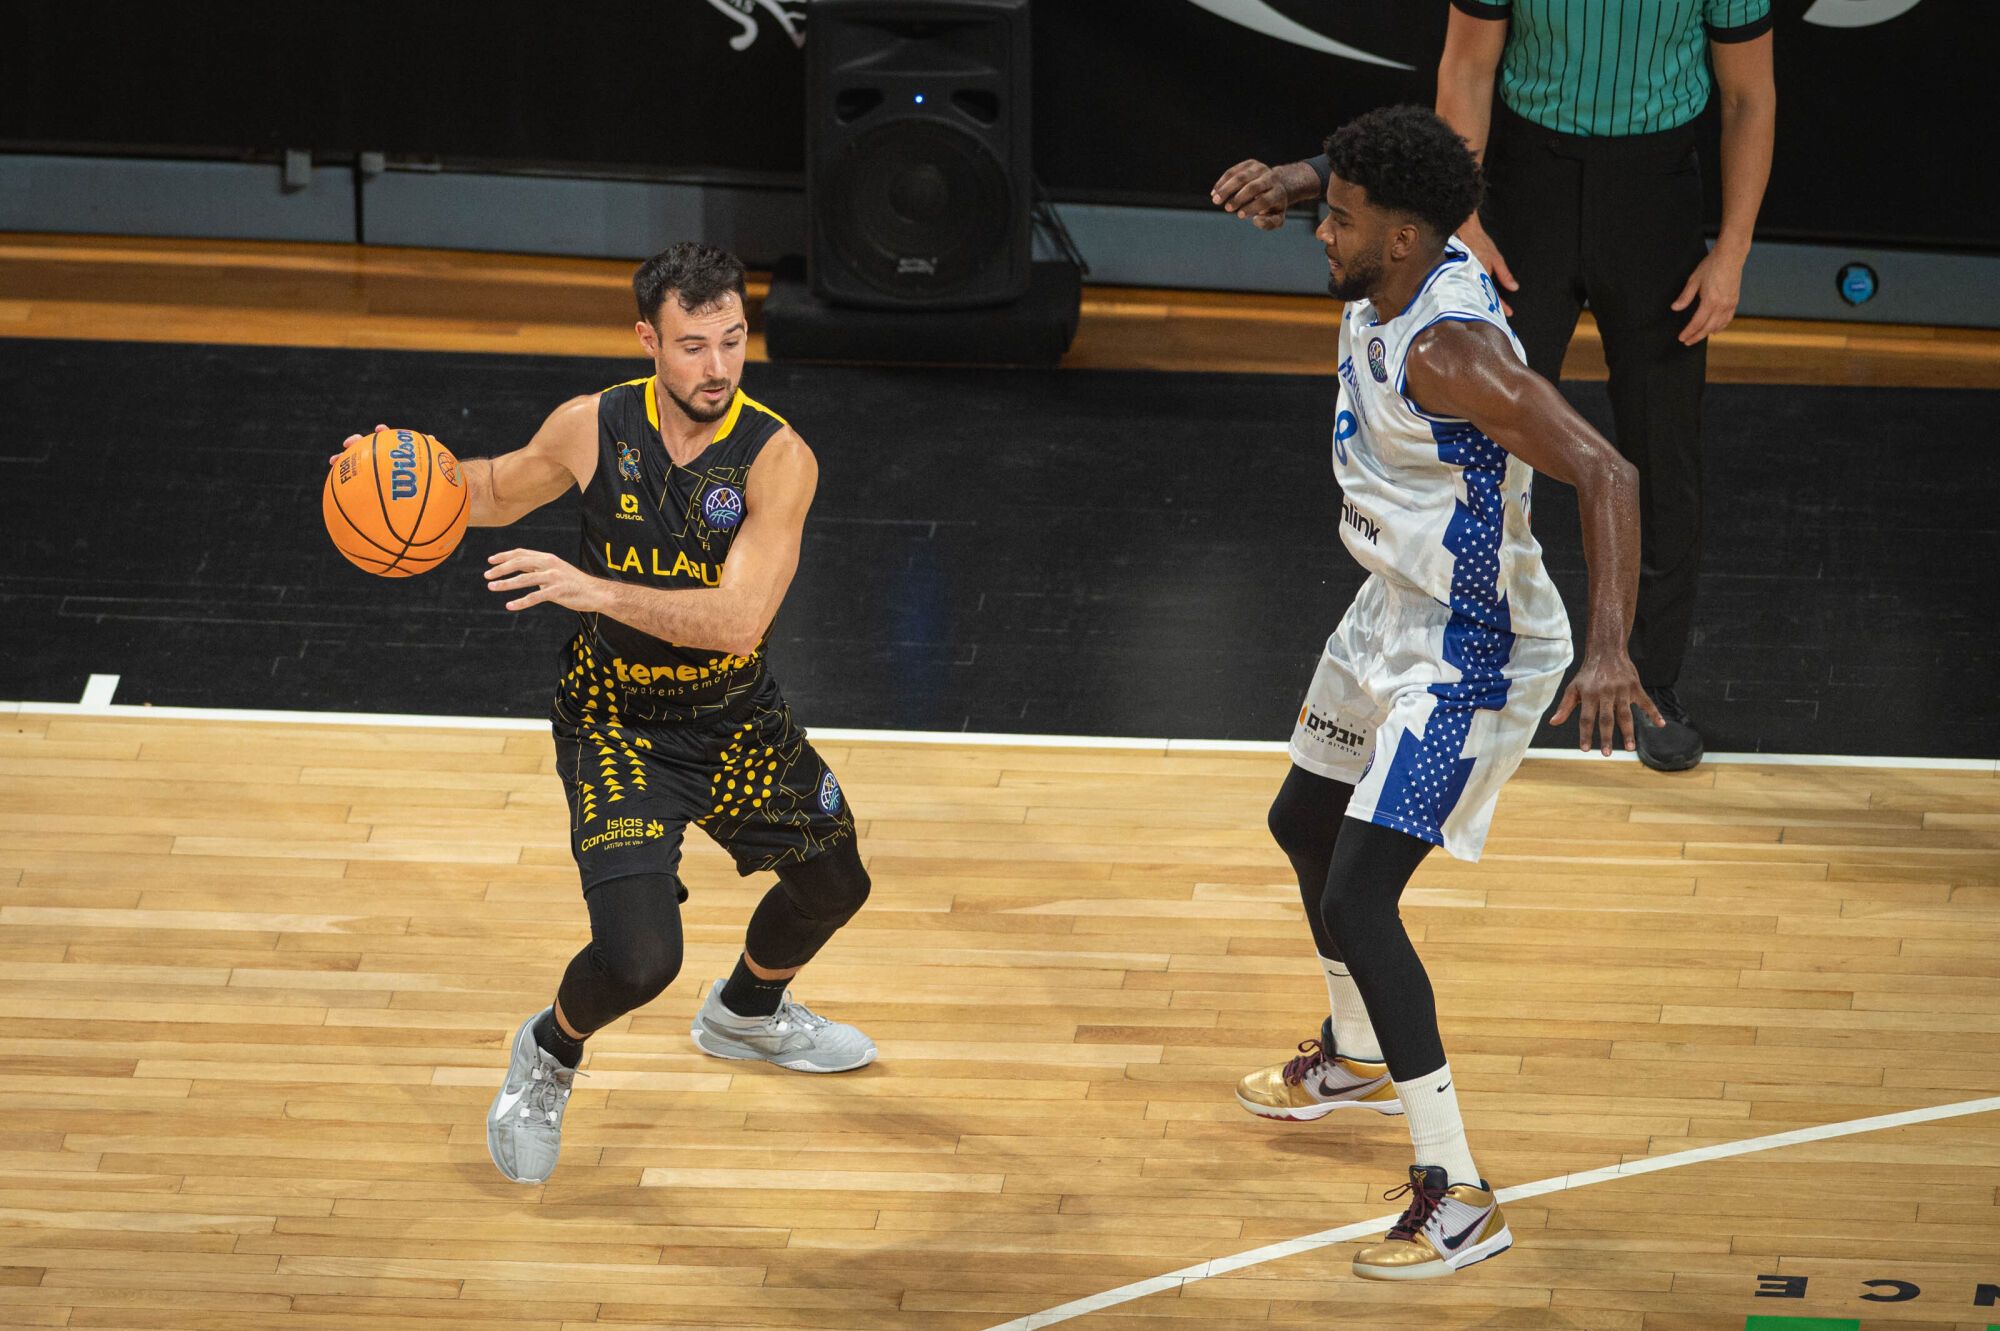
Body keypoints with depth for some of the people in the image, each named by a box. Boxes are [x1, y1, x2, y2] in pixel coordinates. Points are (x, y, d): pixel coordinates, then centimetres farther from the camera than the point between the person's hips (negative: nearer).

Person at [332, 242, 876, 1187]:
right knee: (638, 958, -20)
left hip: (736, 714, 3)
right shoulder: (593, 428, -16)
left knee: (833, 882, 22)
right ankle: (549, 1056, 15)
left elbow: (738, 620, -33)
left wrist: (597, 591, -44)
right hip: (617, 719, -3)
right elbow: (502, 491, 7)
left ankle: (745, 1013, 55)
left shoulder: (777, 458, -21)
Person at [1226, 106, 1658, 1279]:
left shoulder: (1447, 348, -32)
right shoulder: (1387, 290, -4)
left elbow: (1607, 473, -39)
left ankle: (1459, 1200, -9)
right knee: (1305, 822, 28)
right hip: (1397, 612, 11)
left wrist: (1611, 651, -48)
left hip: (1471, 653, -11)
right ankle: (1358, 1059, 55)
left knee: (1357, 900, -15)